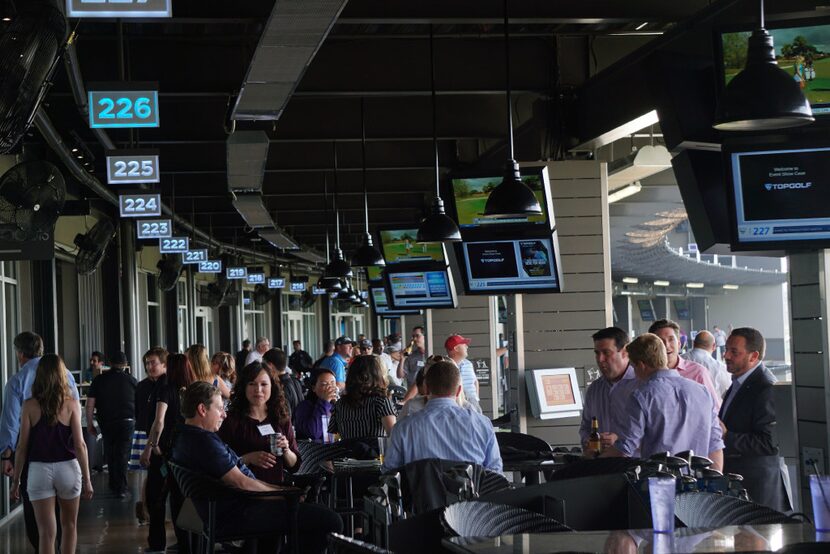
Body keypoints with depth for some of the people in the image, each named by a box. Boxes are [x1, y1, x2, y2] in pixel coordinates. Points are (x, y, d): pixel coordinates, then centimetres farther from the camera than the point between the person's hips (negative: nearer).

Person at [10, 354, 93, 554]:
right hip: (67, 468, 0)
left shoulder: (30, 406, -3)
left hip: (39, 470, 0)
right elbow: (79, 445, -6)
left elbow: (22, 447, -2)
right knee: (69, 525, 20)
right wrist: (87, 479, -1)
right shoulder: (72, 404, -4)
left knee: (46, 532, 1)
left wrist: (15, 480, 7)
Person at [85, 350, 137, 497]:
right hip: (127, 422, -1)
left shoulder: (99, 380, 0)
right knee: (123, 455, 2)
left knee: (110, 455, 17)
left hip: (106, 423, 1)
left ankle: (114, 486, 25)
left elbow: (90, 405, -1)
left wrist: (90, 424, 6)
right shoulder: (131, 380, -1)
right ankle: (121, 489, -2)